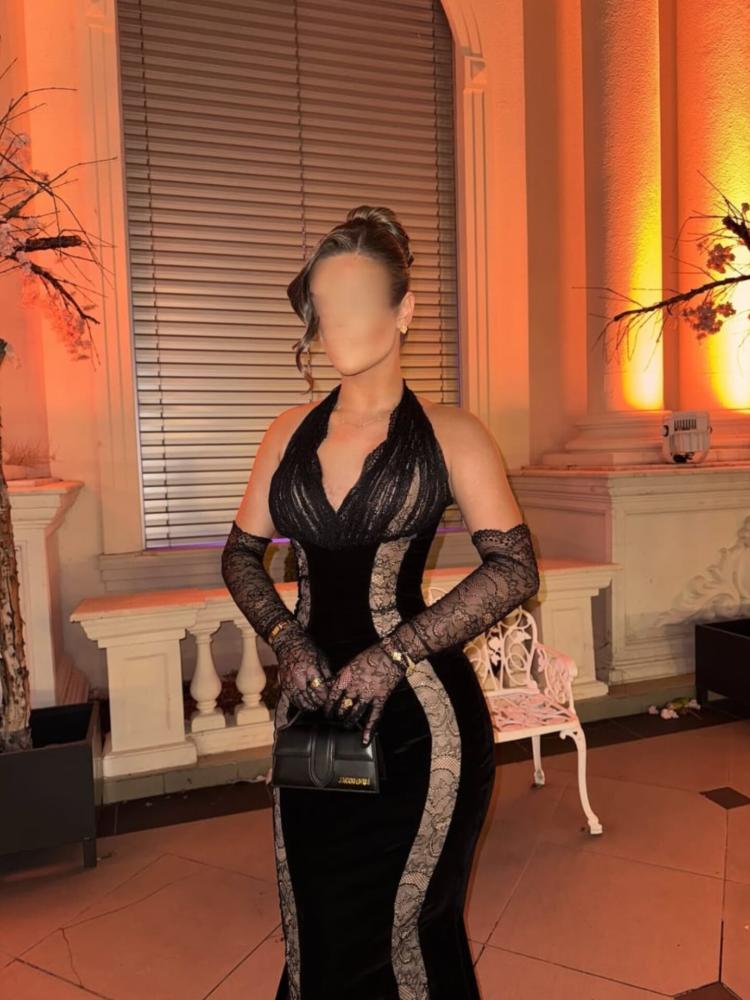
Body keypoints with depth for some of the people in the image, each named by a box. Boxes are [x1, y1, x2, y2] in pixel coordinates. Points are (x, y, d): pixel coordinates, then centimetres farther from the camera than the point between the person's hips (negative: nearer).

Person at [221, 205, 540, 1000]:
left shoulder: (447, 433, -5)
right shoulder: (290, 432, 7)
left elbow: (515, 568, -9)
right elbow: (242, 554, 12)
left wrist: (396, 651, -16)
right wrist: (285, 638, -5)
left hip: (416, 720, -4)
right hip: (314, 705, 4)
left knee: (403, 935, 13)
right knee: (316, 933, 18)